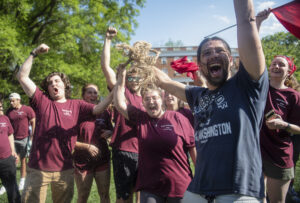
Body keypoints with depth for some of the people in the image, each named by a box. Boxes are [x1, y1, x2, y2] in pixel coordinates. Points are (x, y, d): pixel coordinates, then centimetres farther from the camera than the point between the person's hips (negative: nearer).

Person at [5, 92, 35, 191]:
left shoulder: (27, 109, -6)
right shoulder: (9, 111, 5)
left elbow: (33, 122, -4)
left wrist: (32, 136, -6)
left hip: (24, 138, -3)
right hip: (13, 139, 3)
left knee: (23, 159, 7)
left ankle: (22, 180, 18)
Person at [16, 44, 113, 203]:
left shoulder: (76, 105, 6)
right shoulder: (42, 101, 4)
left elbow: (97, 109, -6)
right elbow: (22, 76, 0)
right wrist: (34, 54, -2)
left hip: (65, 170, 1)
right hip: (38, 168, -1)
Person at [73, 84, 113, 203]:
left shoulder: (104, 113, 7)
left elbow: (111, 130, 19)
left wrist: (109, 133, -4)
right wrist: (87, 146, -18)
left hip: (102, 160, 3)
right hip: (83, 162, -3)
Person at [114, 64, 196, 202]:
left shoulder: (177, 118, -2)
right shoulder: (140, 118, 7)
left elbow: (193, 148, 0)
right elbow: (119, 103, 6)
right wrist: (121, 77, 4)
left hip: (179, 186, -1)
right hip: (149, 188, 2)